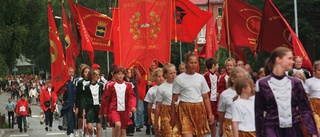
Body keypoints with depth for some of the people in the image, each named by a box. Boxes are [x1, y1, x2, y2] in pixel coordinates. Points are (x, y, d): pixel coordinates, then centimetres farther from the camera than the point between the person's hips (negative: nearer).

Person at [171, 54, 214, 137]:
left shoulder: (201, 78, 8)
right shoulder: (179, 79, 1)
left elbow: (206, 98, 11)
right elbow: (174, 100, 3)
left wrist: (210, 114, 4)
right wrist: (172, 118, 2)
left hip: (199, 110, 3)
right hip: (185, 110, -3)